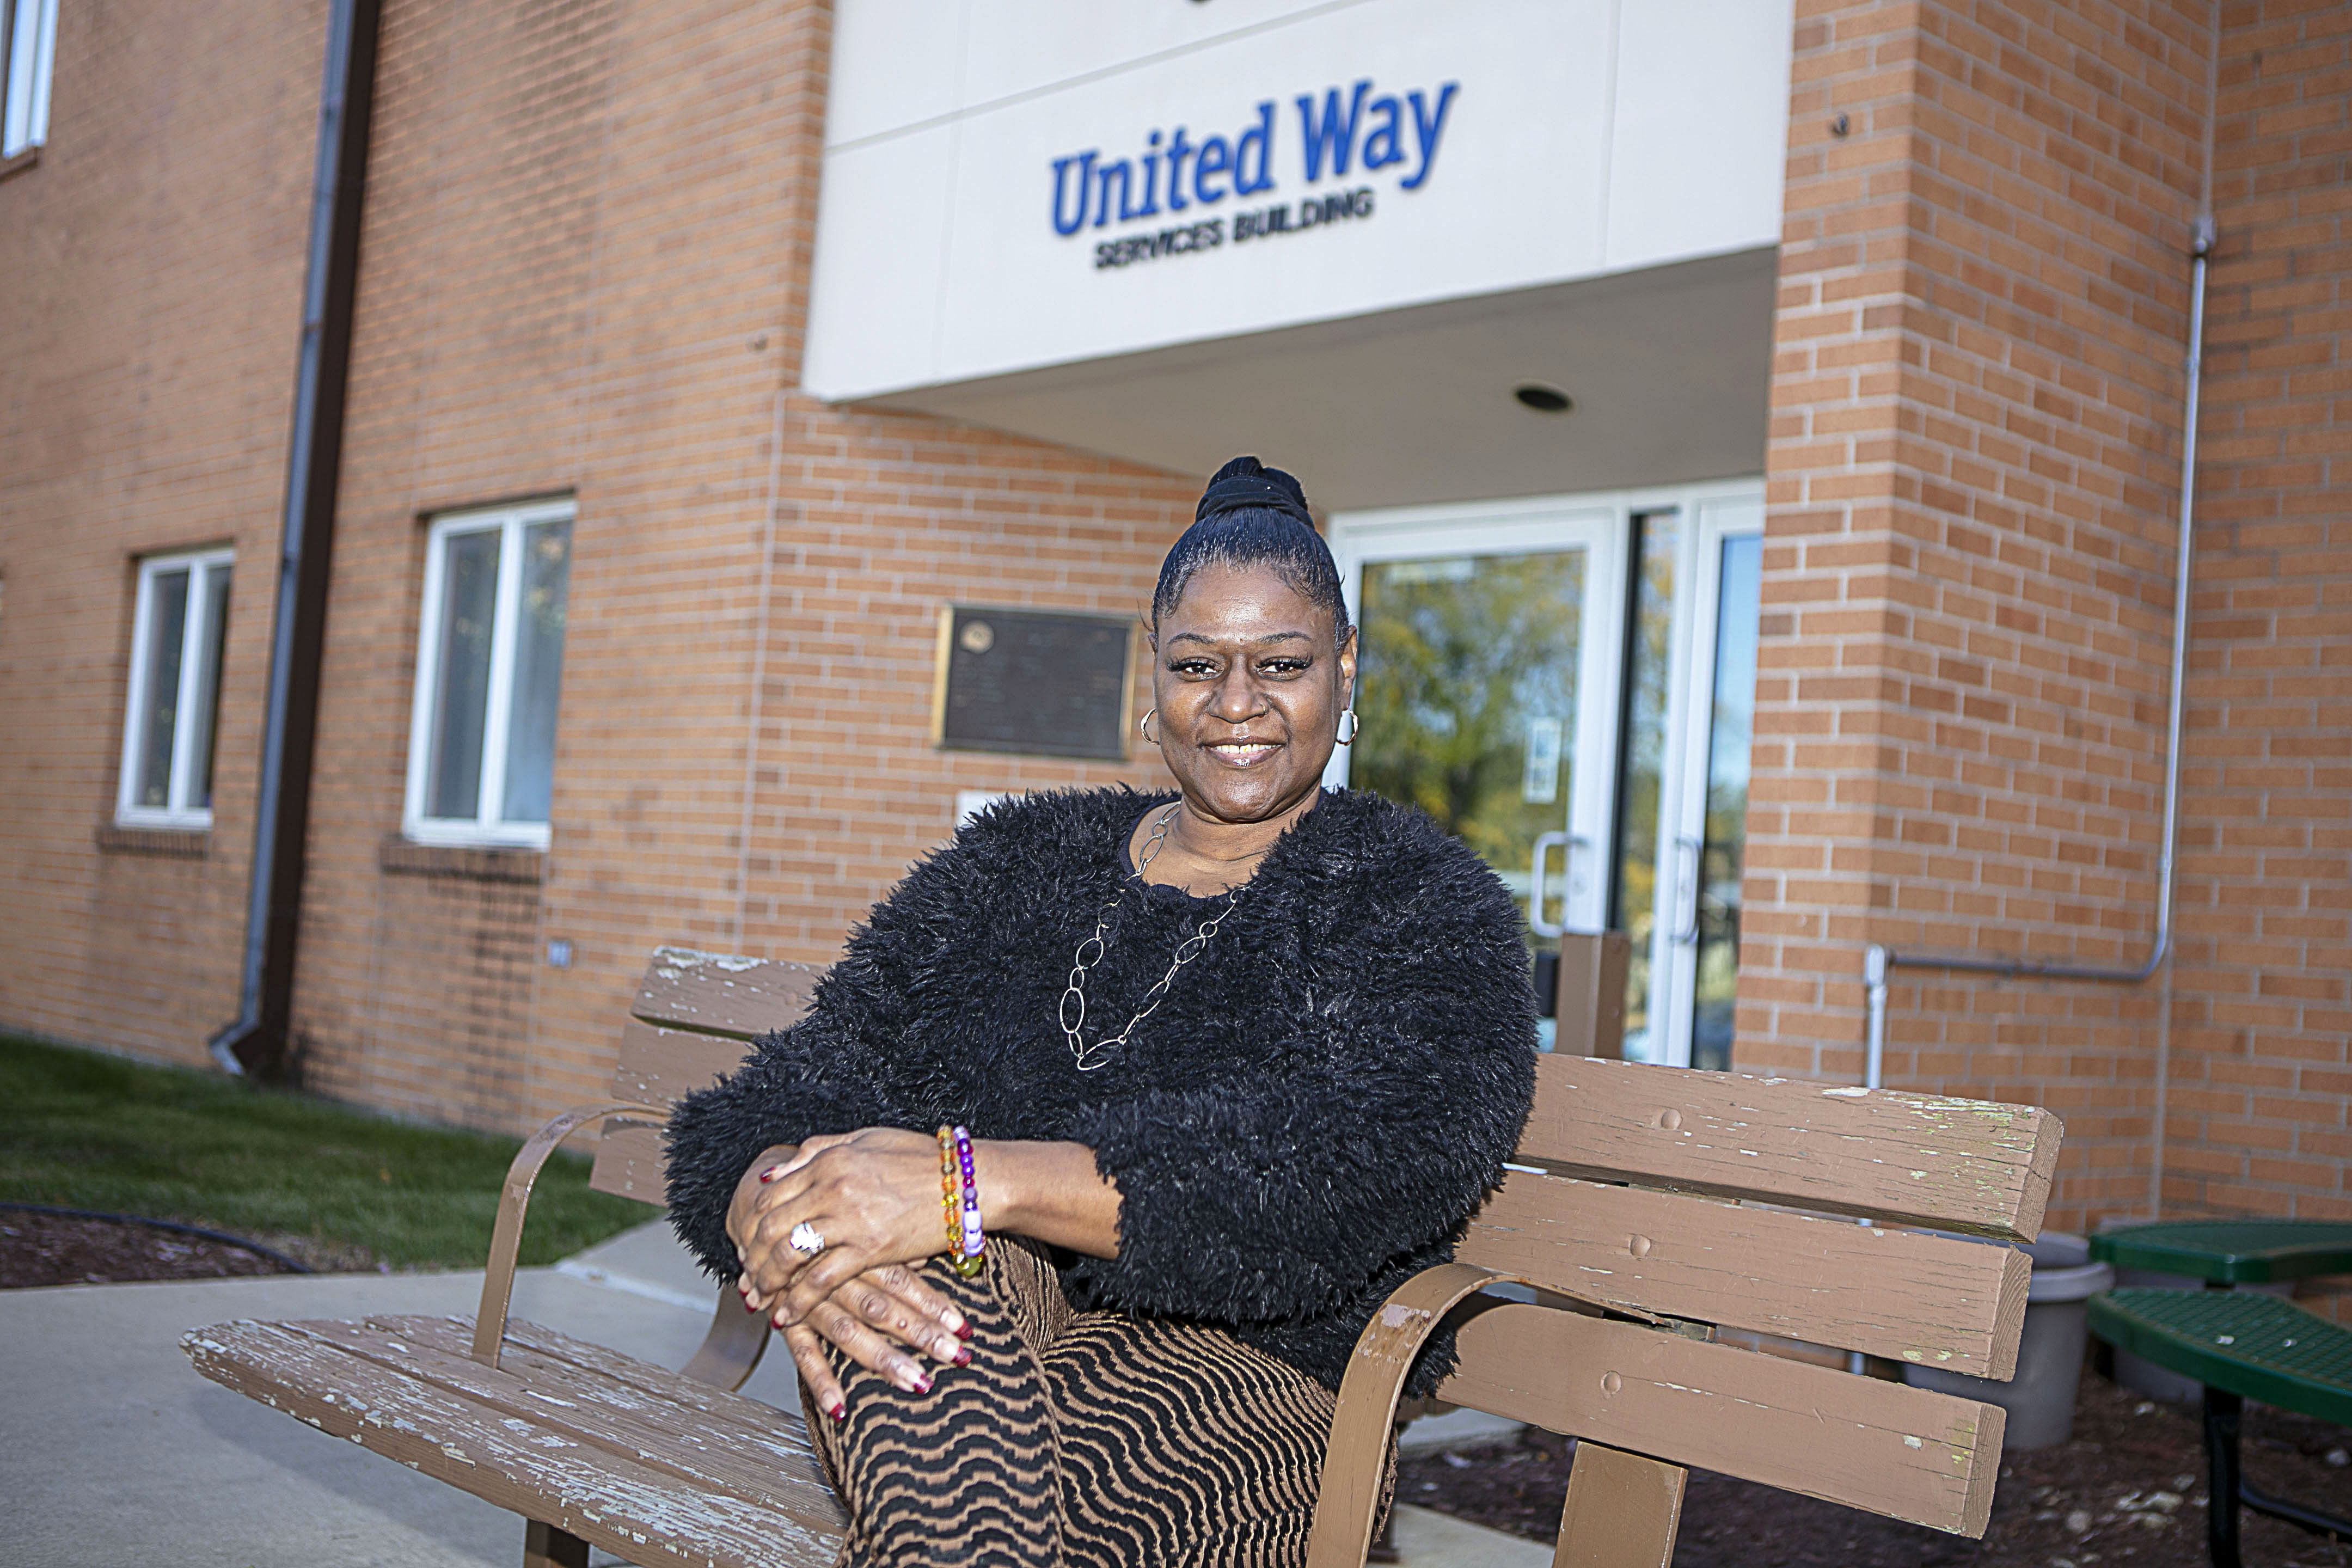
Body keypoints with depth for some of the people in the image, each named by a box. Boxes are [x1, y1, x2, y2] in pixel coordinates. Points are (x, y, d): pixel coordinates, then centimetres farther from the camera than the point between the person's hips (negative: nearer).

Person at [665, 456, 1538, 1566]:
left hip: (1240, 1384, -3)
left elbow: (1351, 1169, -18)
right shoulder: (1014, 861, 16)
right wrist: (778, 1204, -23)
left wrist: (975, 1183, -30)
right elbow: (813, 1076, 4)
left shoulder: (1427, 911, 3)